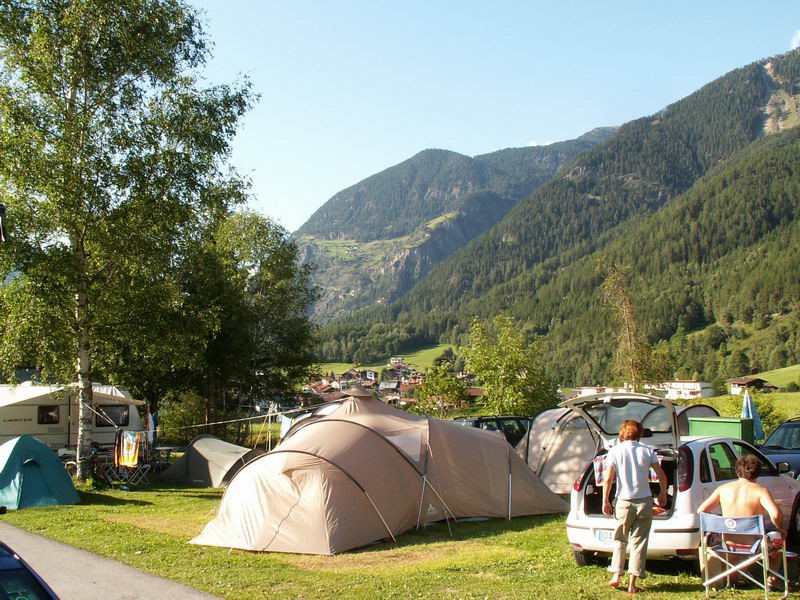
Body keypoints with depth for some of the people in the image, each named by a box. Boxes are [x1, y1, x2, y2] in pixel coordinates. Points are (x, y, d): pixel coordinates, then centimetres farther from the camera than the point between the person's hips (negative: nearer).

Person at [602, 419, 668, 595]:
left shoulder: (615, 451, -2)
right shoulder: (647, 450, 1)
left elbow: (608, 479, -7)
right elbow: (661, 475, 3)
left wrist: (605, 501, 1)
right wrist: (663, 494, 18)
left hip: (624, 502, -1)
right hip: (644, 501, 1)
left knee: (620, 540, 17)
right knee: (639, 542, 5)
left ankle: (616, 575, 11)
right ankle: (632, 583, 3)